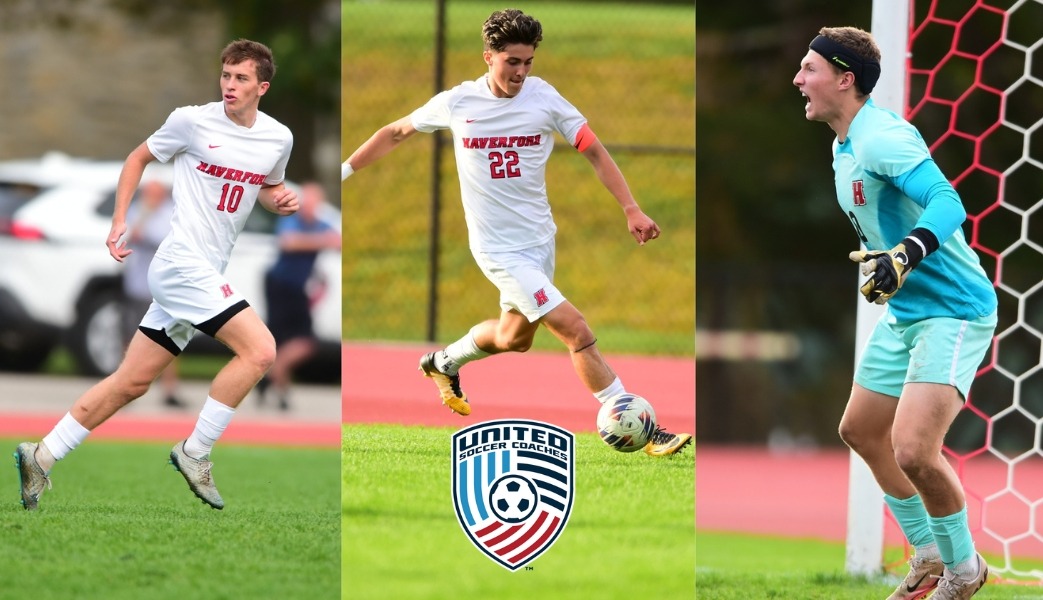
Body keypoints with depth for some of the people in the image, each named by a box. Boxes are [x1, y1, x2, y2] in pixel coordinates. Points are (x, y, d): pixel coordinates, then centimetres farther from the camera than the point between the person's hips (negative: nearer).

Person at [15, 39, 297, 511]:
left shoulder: (278, 139, 7)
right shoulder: (192, 121, -7)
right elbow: (138, 158, 8)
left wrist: (281, 200, 3)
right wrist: (119, 222, 0)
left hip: (206, 274, 7)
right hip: (182, 263, -7)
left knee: (132, 382, 9)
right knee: (259, 349, -19)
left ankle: (41, 457, 15)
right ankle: (194, 453, -9)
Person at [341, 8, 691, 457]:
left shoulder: (544, 98, -6)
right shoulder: (456, 103, -8)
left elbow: (594, 151, -2)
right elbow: (396, 133, 8)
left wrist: (631, 209, -12)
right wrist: (344, 171, 11)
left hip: (540, 238, 4)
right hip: (499, 248, -4)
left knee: (514, 336, 22)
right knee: (576, 331, -14)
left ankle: (443, 363, 51)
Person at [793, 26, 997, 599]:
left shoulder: (881, 138, -22)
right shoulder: (845, 146, 9)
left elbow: (947, 203, -35)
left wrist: (904, 256, -49)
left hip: (953, 310, -11)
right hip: (902, 312, 11)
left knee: (913, 452, -20)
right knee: (860, 430, 19)